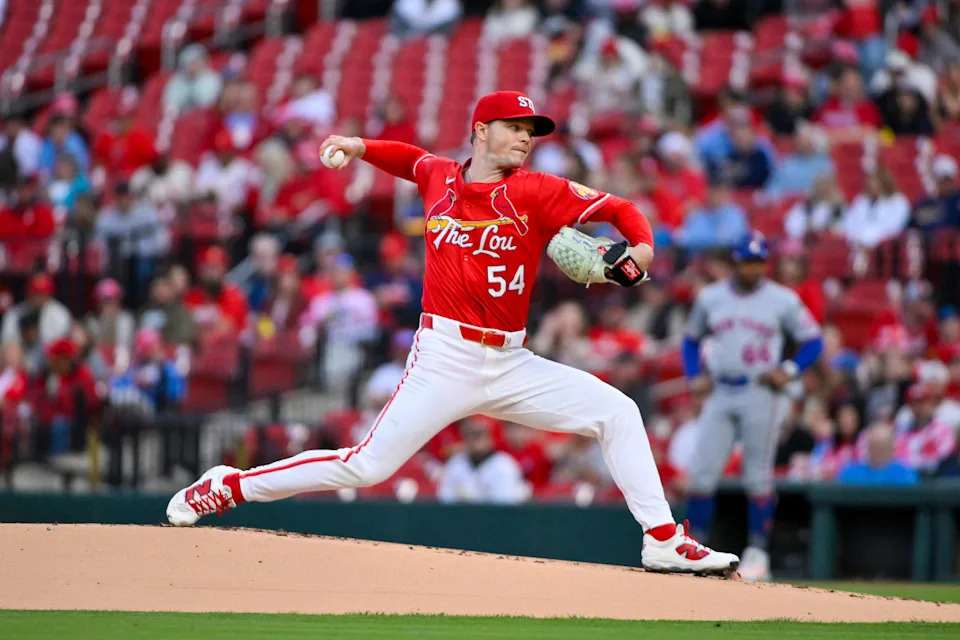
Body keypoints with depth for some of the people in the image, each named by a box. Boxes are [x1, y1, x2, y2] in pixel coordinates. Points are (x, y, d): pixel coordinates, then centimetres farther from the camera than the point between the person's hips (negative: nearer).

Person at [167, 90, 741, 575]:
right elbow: (410, 158, 30)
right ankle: (228, 487, 6)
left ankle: (665, 540, -3)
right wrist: (360, 147, 17)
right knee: (366, 466, -9)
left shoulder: (535, 192, -1)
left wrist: (641, 249, -22)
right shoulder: (439, 178, 4)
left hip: (510, 363, 2)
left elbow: (622, 209, -4)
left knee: (616, 412, -9)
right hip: (445, 360, -2)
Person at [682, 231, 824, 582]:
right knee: (702, 471, -2)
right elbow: (691, 340, 20)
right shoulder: (710, 297, 9)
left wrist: (788, 371, -10)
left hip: (761, 395, -3)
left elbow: (812, 342, 4)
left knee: (758, 476, -3)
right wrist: (694, 375, 4)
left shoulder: (783, 300, 0)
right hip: (720, 394, 3)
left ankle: (757, 553, 3)